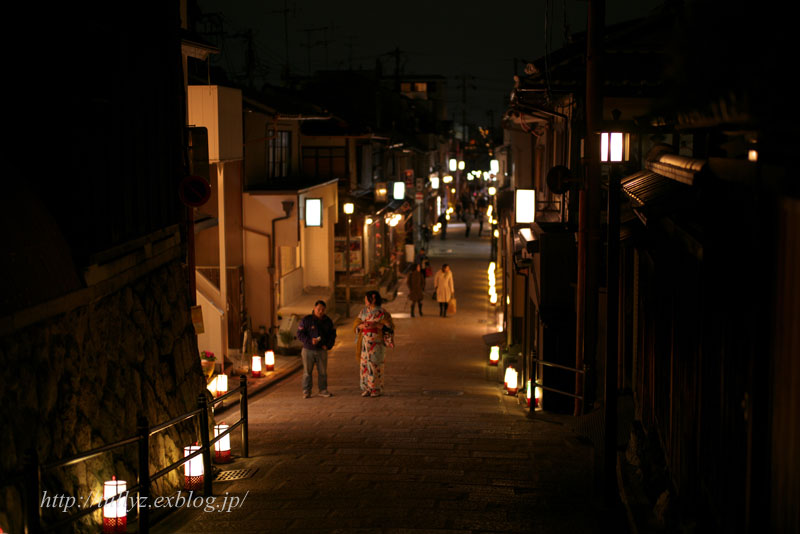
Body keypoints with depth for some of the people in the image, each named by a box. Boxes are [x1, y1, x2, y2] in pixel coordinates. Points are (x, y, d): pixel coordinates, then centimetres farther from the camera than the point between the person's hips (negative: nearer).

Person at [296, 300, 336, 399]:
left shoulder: (327, 321, 6)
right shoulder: (306, 320, -6)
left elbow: (332, 334, 14)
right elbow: (300, 334, -8)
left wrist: (328, 345, -1)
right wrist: (310, 341, -21)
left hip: (322, 350, 3)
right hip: (308, 350, -3)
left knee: (322, 371, 6)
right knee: (307, 371, 1)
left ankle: (323, 390, 15)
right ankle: (306, 392, 6)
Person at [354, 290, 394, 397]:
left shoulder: (382, 312, -5)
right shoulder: (363, 311, 11)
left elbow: (389, 326, -7)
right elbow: (357, 324, 12)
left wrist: (376, 325, -19)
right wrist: (362, 325, -11)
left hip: (377, 341, -5)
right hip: (365, 341, 5)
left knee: (376, 363, -5)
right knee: (365, 363, 1)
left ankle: (377, 389, 3)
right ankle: (366, 388, 8)